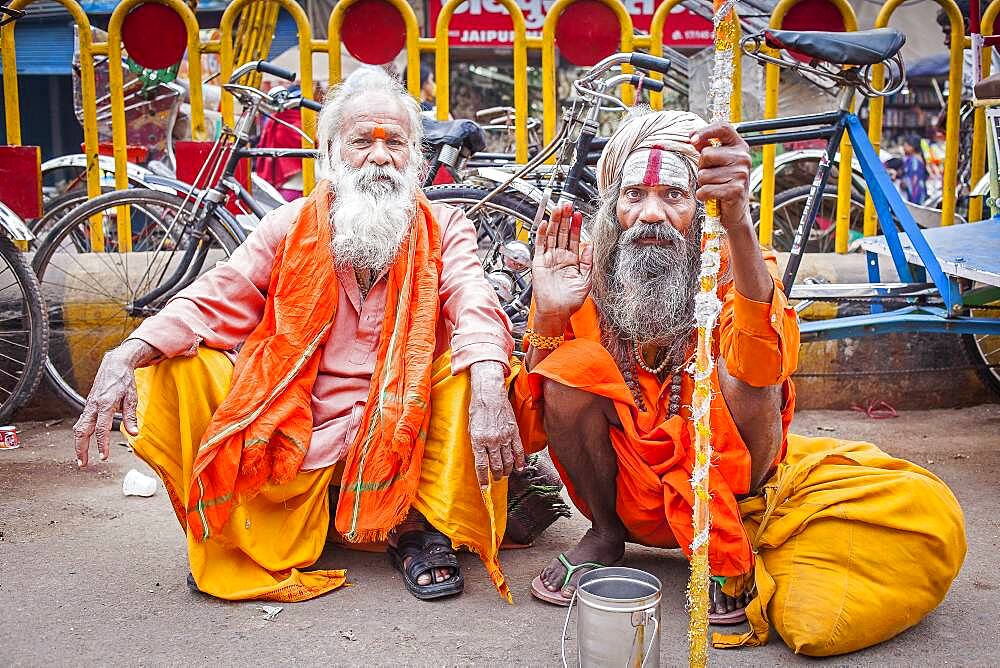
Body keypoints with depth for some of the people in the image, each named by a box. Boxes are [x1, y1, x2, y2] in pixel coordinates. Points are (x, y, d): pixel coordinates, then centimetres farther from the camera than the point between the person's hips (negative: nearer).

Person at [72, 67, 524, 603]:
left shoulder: (443, 230, 3)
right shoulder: (290, 228, 6)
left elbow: (474, 307, -15)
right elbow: (213, 302, -3)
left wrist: (488, 386, -38)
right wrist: (125, 355, -22)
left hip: (405, 437, -1)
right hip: (295, 435, 2)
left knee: (472, 363, -26)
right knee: (172, 367, -13)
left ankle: (422, 526, -9)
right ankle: (228, 539, 5)